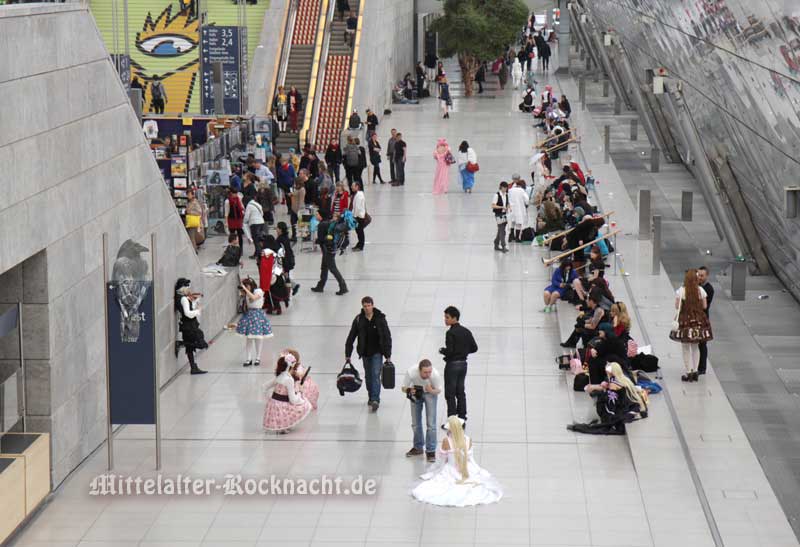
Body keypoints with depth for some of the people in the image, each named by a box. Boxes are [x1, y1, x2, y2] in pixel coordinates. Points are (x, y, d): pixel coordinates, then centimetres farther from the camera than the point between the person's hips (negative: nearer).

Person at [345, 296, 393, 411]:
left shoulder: (380, 318, -8)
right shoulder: (359, 319, -3)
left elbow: (387, 337, -5)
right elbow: (351, 337, 2)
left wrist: (388, 354, -7)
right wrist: (347, 354, 1)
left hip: (377, 352, -3)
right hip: (365, 352, 3)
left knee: (375, 375, -12)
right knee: (368, 376, 13)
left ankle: (375, 400, -16)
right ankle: (371, 397, 30)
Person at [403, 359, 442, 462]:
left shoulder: (435, 374, -36)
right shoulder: (411, 372, -36)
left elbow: (438, 390, -17)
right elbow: (403, 387, -20)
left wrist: (432, 391, -39)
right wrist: (409, 390, -42)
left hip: (430, 393, -2)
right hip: (416, 392, 2)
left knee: (431, 423, -9)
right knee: (415, 423, 11)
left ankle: (431, 451, 1)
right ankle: (418, 448, 28)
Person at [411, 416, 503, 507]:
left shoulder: (446, 441, -20)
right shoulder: (468, 440, -10)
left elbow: (441, 458, -9)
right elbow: (470, 458, 6)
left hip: (451, 473, -2)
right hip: (469, 471, 2)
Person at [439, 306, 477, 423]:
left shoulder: (450, 333, -18)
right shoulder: (466, 331, 4)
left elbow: (449, 351, -23)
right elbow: (474, 348, 7)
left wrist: (442, 350, -4)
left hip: (452, 365, -7)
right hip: (463, 364, 7)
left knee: (450, 394, 1)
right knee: (460, 392, 16)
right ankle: (462, 417, 20)